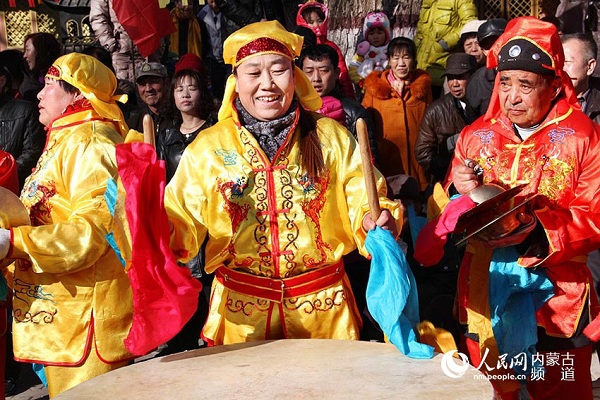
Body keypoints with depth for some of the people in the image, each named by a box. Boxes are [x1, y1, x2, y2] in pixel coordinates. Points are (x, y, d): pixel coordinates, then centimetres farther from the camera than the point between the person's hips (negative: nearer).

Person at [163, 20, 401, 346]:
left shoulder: (332, 139, 0)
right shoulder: (207, 148, -1)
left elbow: (364, 203, 0)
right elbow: (181, 228, -1)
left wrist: (376, 221, -22)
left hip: (324, 308, 1)